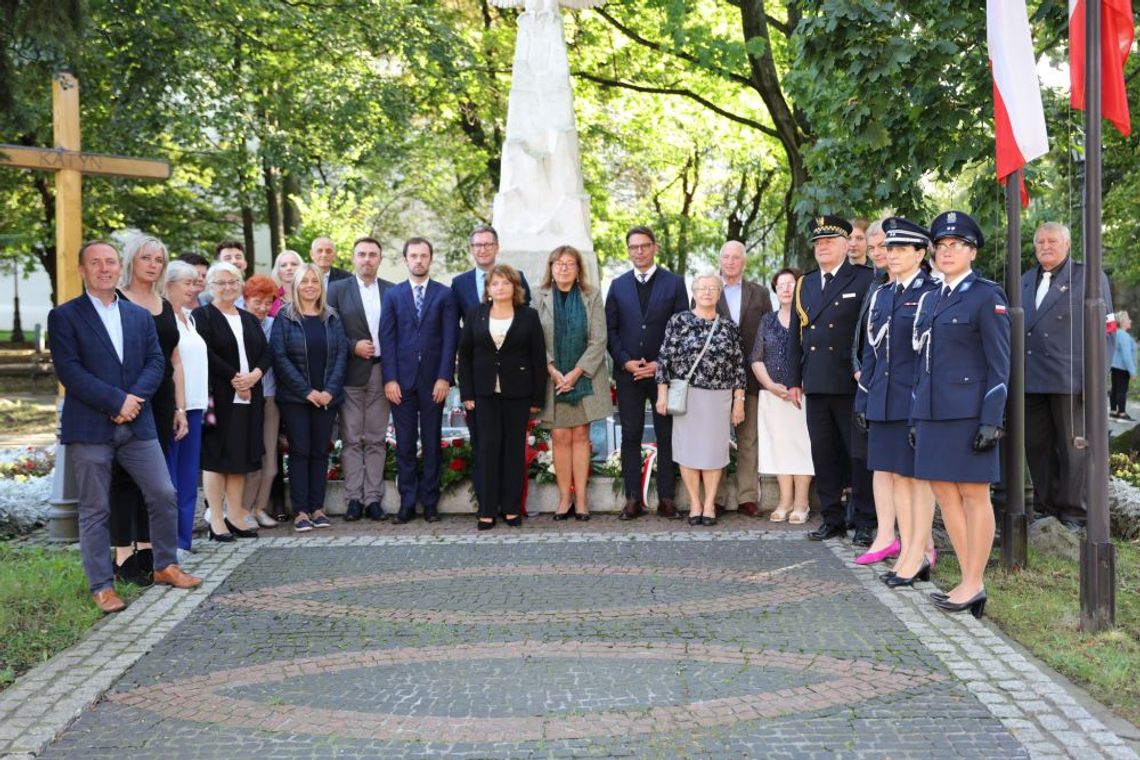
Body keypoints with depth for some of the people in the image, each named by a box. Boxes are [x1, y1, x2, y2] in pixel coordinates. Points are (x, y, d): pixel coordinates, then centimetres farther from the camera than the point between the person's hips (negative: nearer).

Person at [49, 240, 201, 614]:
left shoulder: (141, 316, 14)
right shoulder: (64, 317, -1)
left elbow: (155, 362, 6)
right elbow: (69, 370, -11)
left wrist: (135, 397, -12)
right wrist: (116, 401, -16)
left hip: (137, 425, 4)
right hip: (89, 428, -4)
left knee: (164, 495, 5)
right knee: (94, 510, 3)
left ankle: (166, 566, 23)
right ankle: (101, 586, 11)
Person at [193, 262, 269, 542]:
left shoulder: (249, 319, 18)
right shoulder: (202, 316, -1)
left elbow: (266, 353, 11)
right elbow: (205, 353, -13)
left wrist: (254, 375, -8)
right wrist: (233, 378, -15)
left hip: (248, 398, 6)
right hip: (218, 397, -6)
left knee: (241, 457, 7)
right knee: (216, 456, -3)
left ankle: (235, 517, 13)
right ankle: (216, 520, 1)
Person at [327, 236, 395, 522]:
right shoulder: (338, 289, 4)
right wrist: (353, 347, -12)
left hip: (381, 373, 2)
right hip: (351, 373, -1)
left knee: (376, 440, 5)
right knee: (351, 440, 1)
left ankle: (373, 498, 9)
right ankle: (353, 499, 5)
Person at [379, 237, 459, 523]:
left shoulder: (445, 294, 5)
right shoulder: (392, 294, 8)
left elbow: (450, 338, -1)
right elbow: (387, 338, 3)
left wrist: (444, 377, -9)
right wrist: (390, 379, -6)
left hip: (433, 381, -1)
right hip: (402, 380, 1)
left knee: (432, 443, 5)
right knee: (405, 444, 3)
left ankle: (430, 502, 11)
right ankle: (407, 502, 9)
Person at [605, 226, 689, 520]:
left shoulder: (674, 283, 4)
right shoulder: (618, 285, 10)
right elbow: (610, 329, 7)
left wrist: (662, 364, -9)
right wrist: (625, 362, -7)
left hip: (664, 371, -2)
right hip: (628, 373, 2)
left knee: (666, 435, 2)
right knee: (630, 436, 2)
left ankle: (666, 498, 7)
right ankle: (633, 498, 7)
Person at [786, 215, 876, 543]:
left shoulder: (865, 280, -1)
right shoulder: (804, 284, 16)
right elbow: (796, 335, 17)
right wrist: (794, 379, 14)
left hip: (852, 384, -5)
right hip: (816, 385, 5)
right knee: (824, 454, 9)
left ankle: (865, 522, 9)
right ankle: (832, 519, 18)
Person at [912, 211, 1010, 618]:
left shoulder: (987, 296, -4)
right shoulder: (929, 299, 15)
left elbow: (999, 364, -8)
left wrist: (990, 421, -15)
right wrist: (918, 417, 15)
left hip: (968, 412, -7)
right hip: (933, 411, 7)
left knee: (974, 494, 0)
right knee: (945, 493, 8)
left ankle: (973, 585, 8)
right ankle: (969, 581, 16)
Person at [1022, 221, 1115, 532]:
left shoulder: (1088, 277, 2)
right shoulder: (1026, 281, 18)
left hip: (1069, 379, -5)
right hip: (1031, 380, 5)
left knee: (1073, 448, 1)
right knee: (1037, 448, 9)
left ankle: (1073, 512, 10)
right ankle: (1045, 508, 19)